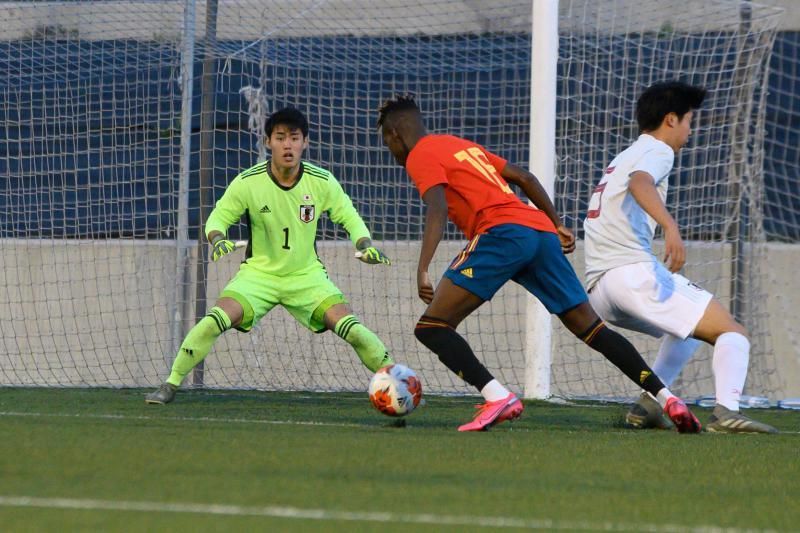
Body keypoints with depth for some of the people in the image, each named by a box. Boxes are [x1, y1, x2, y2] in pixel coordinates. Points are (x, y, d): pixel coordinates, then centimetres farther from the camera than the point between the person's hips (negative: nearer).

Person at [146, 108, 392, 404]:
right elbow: (219, 217, -4)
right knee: (216, 320, -24)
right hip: (259, 273, -1)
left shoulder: (322, 182, -10)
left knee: (349, 327, -19)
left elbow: (349, 217, 3)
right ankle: (170, 385, -8)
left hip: (307, 276, 1)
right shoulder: (247, 182, -14)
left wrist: (365, 245, -15)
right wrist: (217, 240, -26)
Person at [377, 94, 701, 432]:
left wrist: (423, 271, -20)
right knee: (591, 328, 14)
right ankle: (666, 398, 5)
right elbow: (524, 178, 28)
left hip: (503, 232, -8)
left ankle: (498, 397, -23)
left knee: (432, 326, -6)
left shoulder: (420, 156, 7)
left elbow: (437, 209, -11)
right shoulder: (466, 147, 31)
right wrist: (558, 226, 31)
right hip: (542, 232, 8)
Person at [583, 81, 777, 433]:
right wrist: (670, 227, -39)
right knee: (732, 333, -10)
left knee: (690, 330, 31)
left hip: (598, 290, 9)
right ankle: (726, 412, -33)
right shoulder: (658, 151, 0)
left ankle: (647, 405, 14)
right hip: (634, 270, -9)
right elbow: (639, 183, -23)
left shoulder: (624, 157, 29)